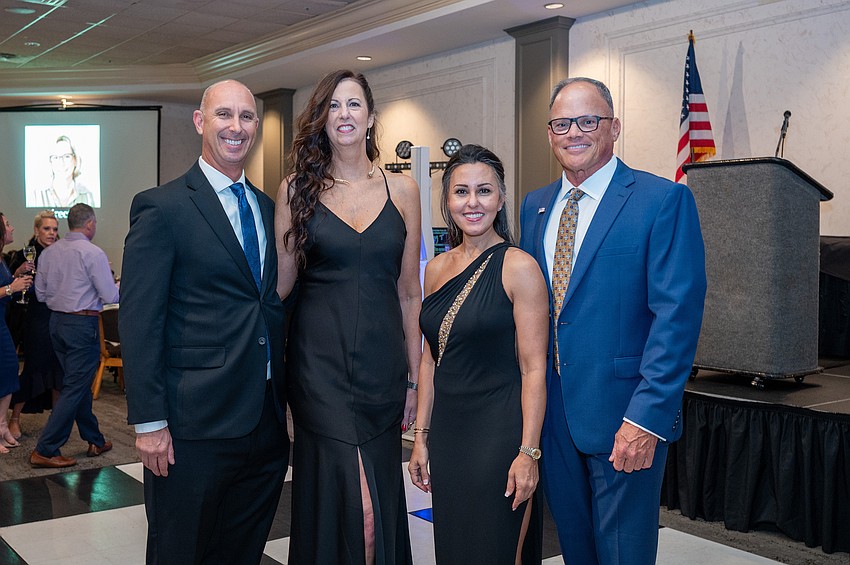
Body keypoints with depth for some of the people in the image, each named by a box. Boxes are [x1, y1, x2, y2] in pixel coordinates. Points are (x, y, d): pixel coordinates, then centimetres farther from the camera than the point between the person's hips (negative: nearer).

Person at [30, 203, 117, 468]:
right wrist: (120, 286, 7)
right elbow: (110, 297, -14)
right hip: (82, 324, -8)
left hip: (56, 322, 8)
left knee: (80, 384, 17)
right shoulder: (93, 253, -14)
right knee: (74, 388, -2)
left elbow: (41, 294, 11)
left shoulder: (48, 252, 6)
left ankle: (95, 441, 28)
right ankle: (45, 451, -2)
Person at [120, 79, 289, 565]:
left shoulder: (269, 208, 12)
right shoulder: (162, 207, -7)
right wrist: (149, 423, -14)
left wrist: (287, 400, 10)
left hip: (267, 422, 6)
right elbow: (139, 321, -11)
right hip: (196, 423, -5)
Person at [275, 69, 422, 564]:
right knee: (354, 503, -8)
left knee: (382, 497, 9)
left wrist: (414, 378, 7)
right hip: (320, 361, -2)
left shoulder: (402, 190, 7)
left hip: (383, 361, 2)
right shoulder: (298, 190, 4)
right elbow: (281, 282, 4)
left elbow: (409, 291, 8)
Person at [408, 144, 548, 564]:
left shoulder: (518, 267, -10)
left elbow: (533, 369, -12)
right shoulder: (437, 269, 8)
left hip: (497, 431, -6)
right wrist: (421, 436, 9)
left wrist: (529, 452, -16)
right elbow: (431, 360, 12)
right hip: (447, 431, 6)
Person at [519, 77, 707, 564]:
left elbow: (678, 315, -16)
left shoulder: (663, 200, -10)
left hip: (623, 413, -5)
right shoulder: (536, 205, 10)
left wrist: (647, 416, -21)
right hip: (550, 411, 6)